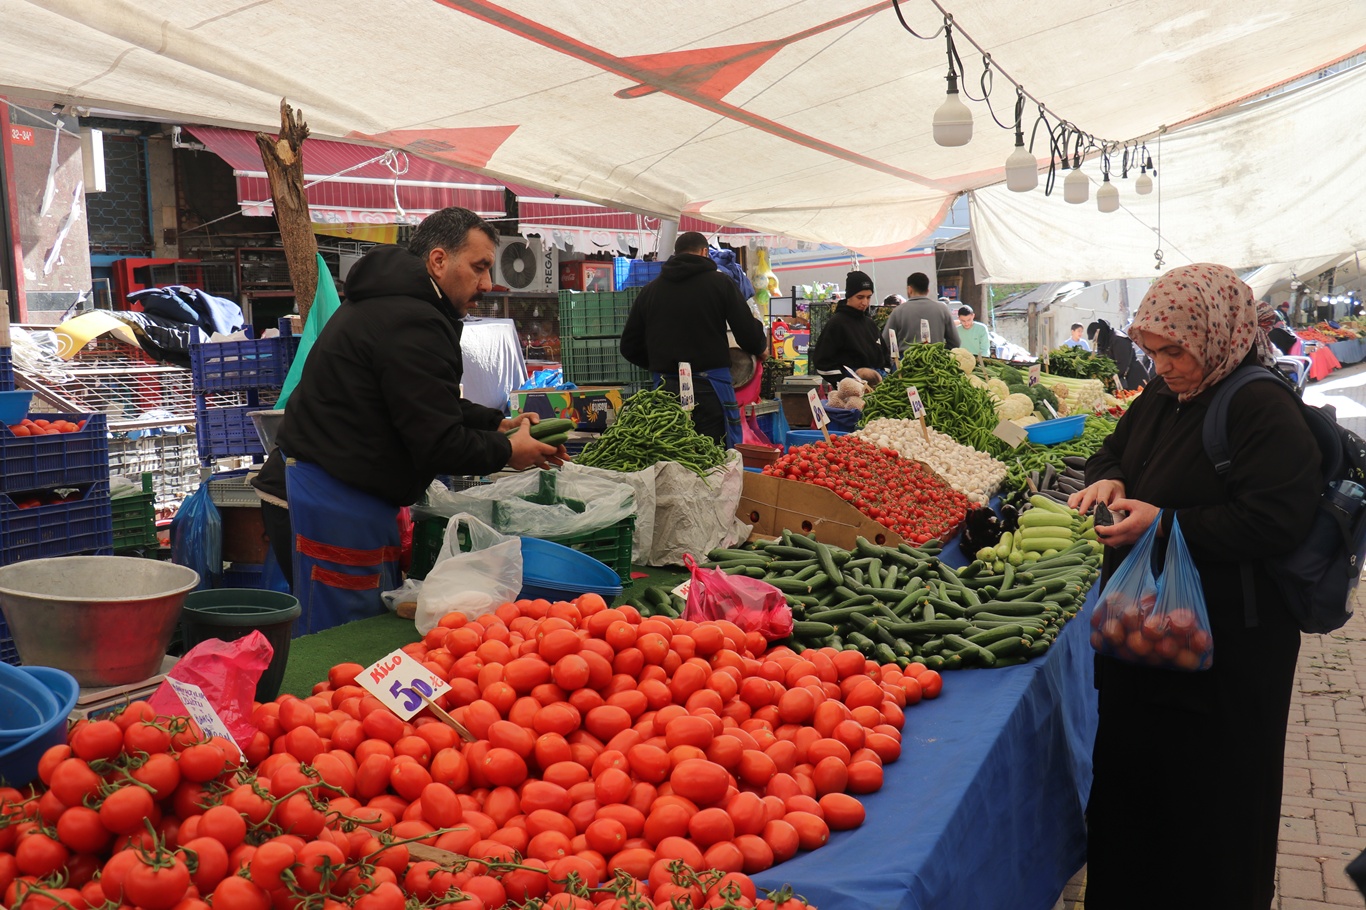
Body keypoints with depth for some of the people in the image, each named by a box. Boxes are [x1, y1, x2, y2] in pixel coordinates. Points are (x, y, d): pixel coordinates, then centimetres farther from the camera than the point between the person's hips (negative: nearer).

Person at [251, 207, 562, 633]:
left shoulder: (387, 303, 16)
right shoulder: (412, 323, -19)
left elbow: (428, 407, 25)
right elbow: (438, 445, -20)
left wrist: (496, 424, 13)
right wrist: (506, 452, -5)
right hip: (331, 506, -11)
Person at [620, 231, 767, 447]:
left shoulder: (649, 290, 10)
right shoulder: (719, 283, 0)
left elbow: (629, 347, 13)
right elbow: (750, 338, -4)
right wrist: (760, 347, 18)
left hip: (665, 387, 4)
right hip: (710, 386, -3)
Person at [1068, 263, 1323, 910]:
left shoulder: (1265, 410, -18)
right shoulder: (1164, 396, 8)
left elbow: (1274, 522, -25)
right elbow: (1117, 448, 22)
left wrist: (1166, 524, -26)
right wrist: (1108, 480, -2)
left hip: (1226, 649, -8)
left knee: (1207, 795, 5)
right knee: (1129, 766, 19)